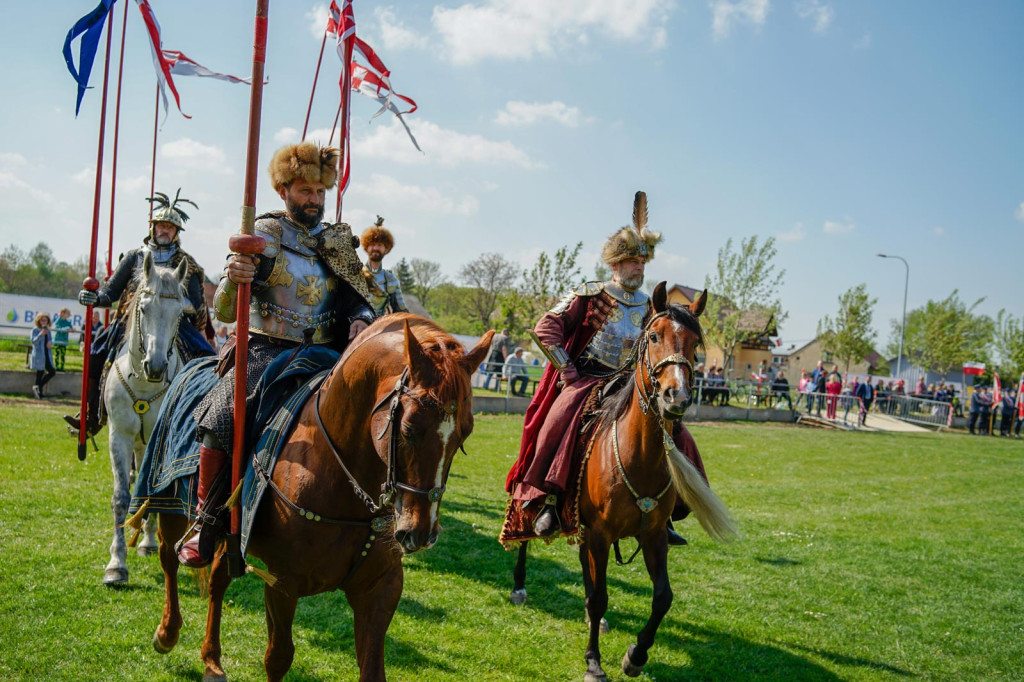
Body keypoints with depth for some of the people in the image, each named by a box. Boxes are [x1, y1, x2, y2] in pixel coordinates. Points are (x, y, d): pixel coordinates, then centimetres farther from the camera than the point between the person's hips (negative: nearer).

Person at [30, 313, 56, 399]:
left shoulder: (48, 330, 13)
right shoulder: (35, 330, -4)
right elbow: (34, 341, -16)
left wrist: (50, 344, -4)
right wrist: (41, 334, -31)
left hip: (47, 355, 6)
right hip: (39, 355, -6)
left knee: (52, 372, 1)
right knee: (40, 372, -3)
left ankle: (38, 386, 13)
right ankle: (39, 391, 6)